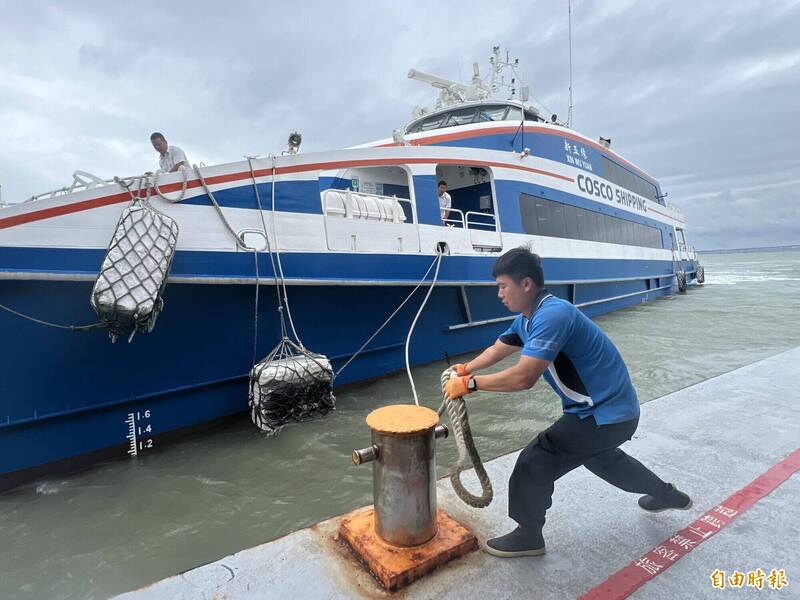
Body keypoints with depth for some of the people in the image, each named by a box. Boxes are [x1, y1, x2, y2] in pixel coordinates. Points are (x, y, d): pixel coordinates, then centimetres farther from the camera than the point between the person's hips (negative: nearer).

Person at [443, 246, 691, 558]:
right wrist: (465, 369, 1)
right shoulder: (528, 318, 2)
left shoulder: (551, 315, -30)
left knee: (535, 461, -8)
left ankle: (528, 536, 14)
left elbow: (523, 377, -35)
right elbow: (498, 349, 15)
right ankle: (668, 495, 56)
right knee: (600, 456, 34)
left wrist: (469, 384, -26)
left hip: (605, 415, -10)